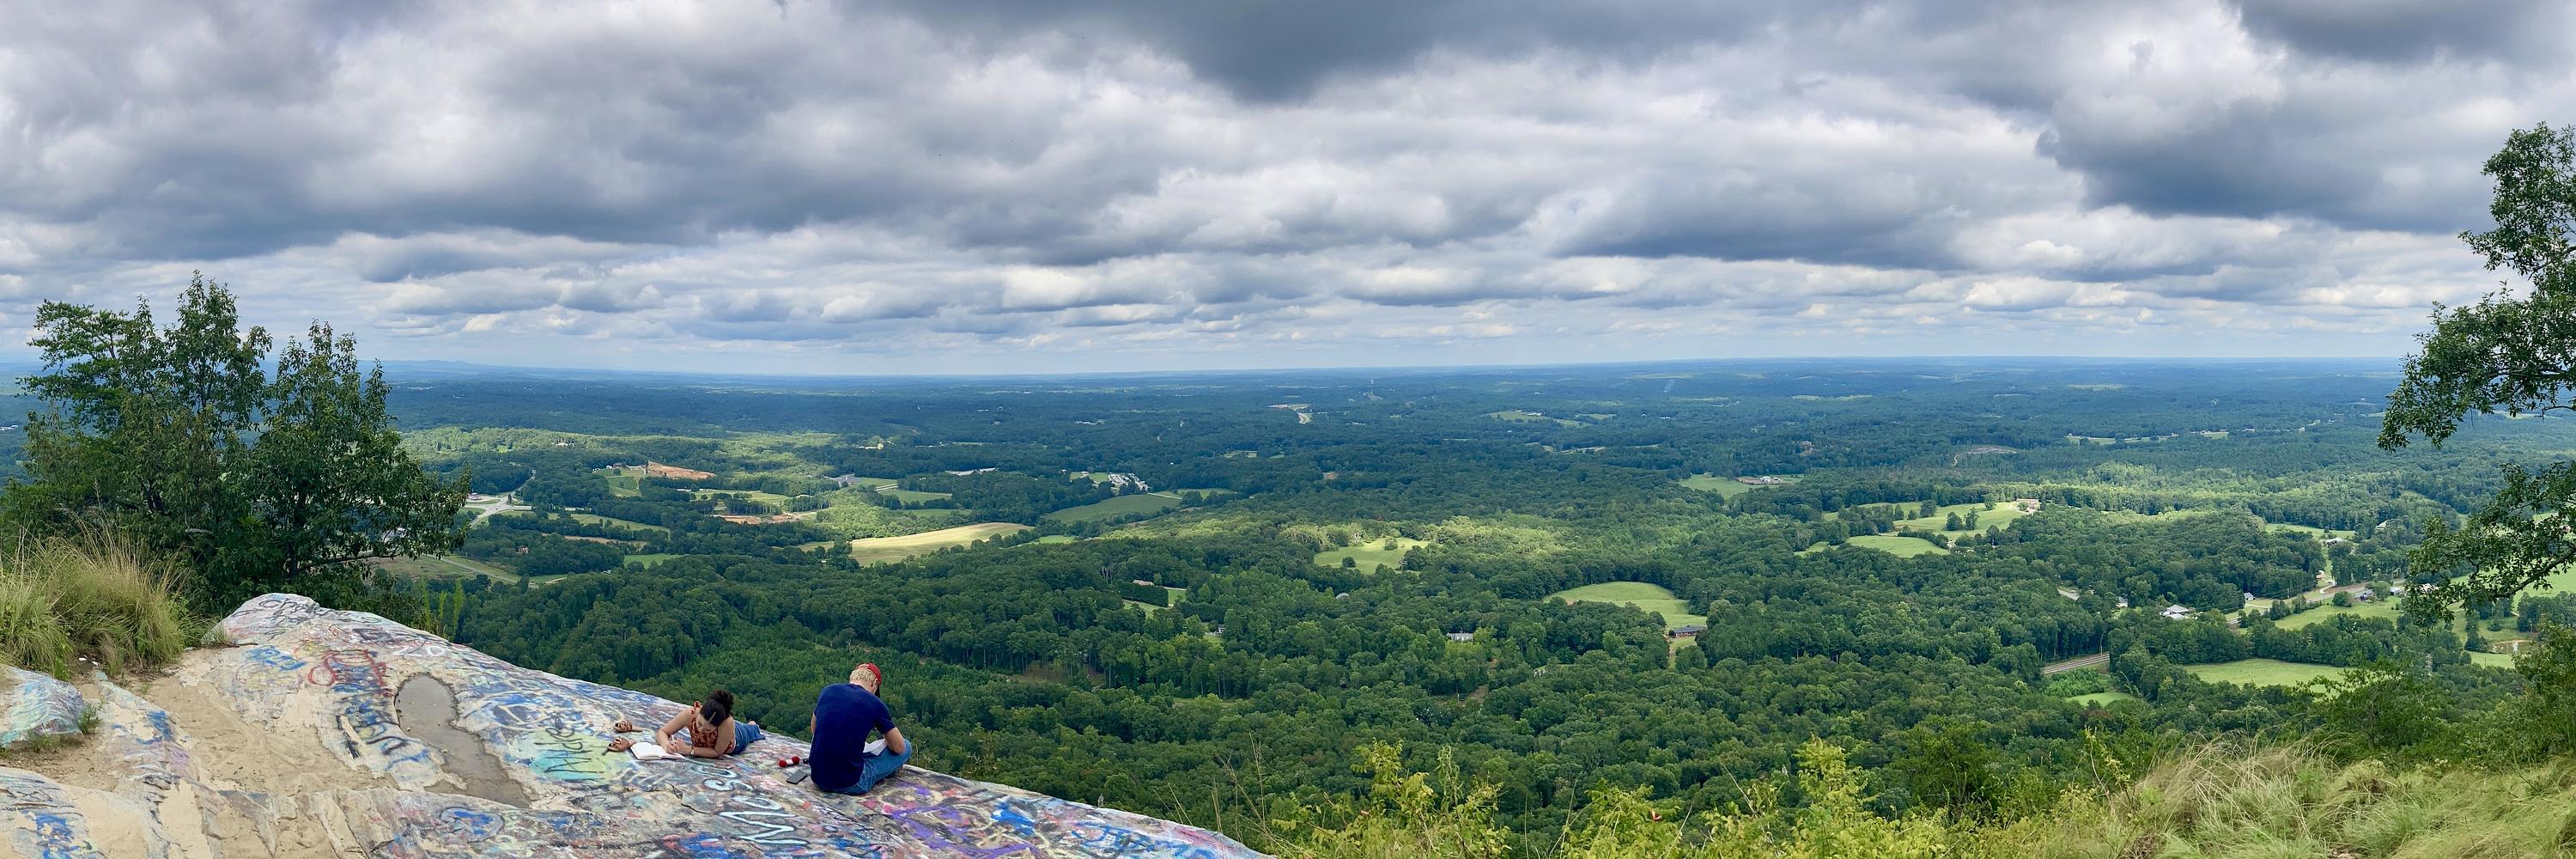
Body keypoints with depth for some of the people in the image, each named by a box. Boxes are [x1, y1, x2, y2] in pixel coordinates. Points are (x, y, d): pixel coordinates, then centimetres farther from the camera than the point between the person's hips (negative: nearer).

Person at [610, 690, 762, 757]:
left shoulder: (727, 723, -52)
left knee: (749, 732, 39)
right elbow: (662, 732, -32)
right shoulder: (691, 714, -45)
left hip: (738, 736, -1)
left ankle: (753, 726, 72)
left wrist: (691, 750, -49)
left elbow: (718, 752, -39)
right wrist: (666, 744, -52)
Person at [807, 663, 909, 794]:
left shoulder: (828, 691, 4)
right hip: (849, 785, -5)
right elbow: (899, 748, 3)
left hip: (817, 778, 5)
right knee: (906, 746, 14)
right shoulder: (874, 703, -7)